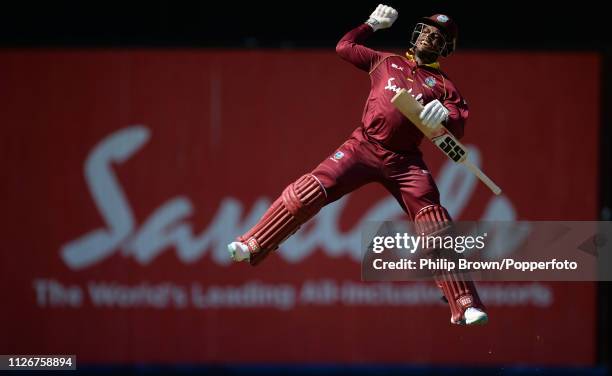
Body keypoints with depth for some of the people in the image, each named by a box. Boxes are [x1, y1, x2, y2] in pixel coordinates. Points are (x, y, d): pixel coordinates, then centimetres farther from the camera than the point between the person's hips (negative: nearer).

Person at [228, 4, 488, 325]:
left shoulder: (442, 85, 12)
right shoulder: (386, 62, 18)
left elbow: (459, 127, -2)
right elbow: (344, 47, 25)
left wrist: (444, 116, -23)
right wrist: (372, 24, 23)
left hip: (404, 161, -1)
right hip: (364, 147, 1)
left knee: (436, 229, -12)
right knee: (310, 191, -16)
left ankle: (465, 305, -12)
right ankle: (252, 246, -12)